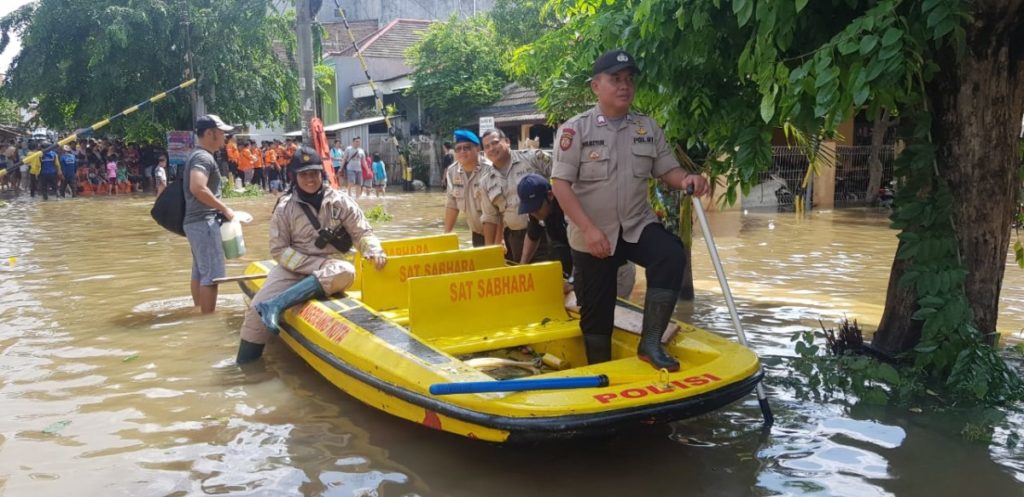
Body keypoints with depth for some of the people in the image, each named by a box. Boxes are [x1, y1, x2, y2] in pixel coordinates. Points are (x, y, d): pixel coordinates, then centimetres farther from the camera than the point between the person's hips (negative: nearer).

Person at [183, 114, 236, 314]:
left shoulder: (196, 155, 17)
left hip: (195, 222, 10)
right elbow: (197, 188, -30)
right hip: (204, 222, -10)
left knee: (199, 273, 16)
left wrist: (219, 209, 18)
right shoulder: (204, 157, -15)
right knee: (211, 275, -8)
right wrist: (224, 209, -22)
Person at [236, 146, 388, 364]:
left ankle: (276, 304, -36)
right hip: (294, 267, 0)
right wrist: (312, 265, -16)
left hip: (330, 266, 0)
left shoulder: (340, 201, -1)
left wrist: (373, 251, -23)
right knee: (257, 309, -18)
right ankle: (244, 366, 0)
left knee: (346, 272, -36)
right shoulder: (285, 207, -2)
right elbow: (279, 250, -3)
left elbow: (362, 232, 1)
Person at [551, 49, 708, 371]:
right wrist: (588, 228, -22)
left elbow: (667, 170, 8)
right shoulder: (575, 129, -8)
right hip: (592, 236, -2)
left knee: (671, 255, -28)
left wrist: (685, 179, -17)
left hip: (639, 226, 3)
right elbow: (560, 184, -13)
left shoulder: (648, 127, 5)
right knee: (596, 312, 7)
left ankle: (650, 344, -19)